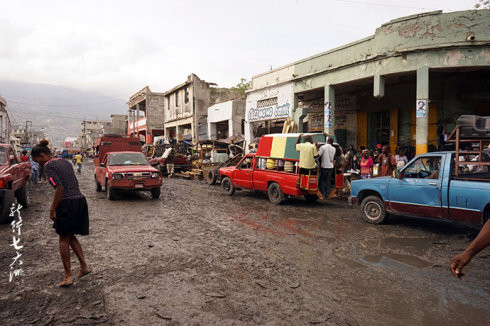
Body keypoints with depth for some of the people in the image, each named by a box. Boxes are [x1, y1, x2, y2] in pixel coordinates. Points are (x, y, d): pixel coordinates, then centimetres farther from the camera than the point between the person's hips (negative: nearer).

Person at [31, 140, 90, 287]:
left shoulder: (48, 166, -8)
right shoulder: (65, 162, 16)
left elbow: (59, 188, -18)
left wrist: (52, 209, -12)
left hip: (67, 203, -8)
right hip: (80, 200, 8)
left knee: (63, 239, 7)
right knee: (71, 236, 21)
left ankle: (68, 276, 12)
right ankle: (84, 266, 18)